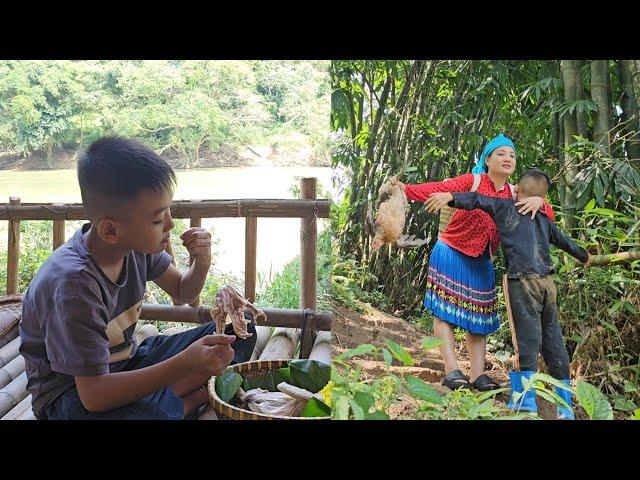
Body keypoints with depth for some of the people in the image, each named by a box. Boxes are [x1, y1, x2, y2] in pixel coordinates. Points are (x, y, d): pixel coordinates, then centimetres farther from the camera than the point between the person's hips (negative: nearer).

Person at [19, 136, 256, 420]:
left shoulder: (137, 243, -10)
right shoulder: (74, 283, -30)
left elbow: (181, 293, 8)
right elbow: (93, 394, -31)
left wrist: (202, 262, -15)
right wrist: (187, 362, -38)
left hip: (126, 364, 7)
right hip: (72, 393, -7)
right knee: (147, 414, -41)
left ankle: (165, 399, -12)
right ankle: (188, 400, -9)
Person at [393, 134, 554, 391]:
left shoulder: (514, 194, 6)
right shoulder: (472, 181, -9)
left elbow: (549, 215, 3)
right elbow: (439, 188, -23)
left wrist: (538, 201, -21)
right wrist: (406, 189, -41)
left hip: (481, 263, 6)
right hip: (451, 254, -5)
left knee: (479, 316, 6)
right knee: (444, 311, -9)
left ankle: (478, 375, 11)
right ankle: (452, 370, -7)